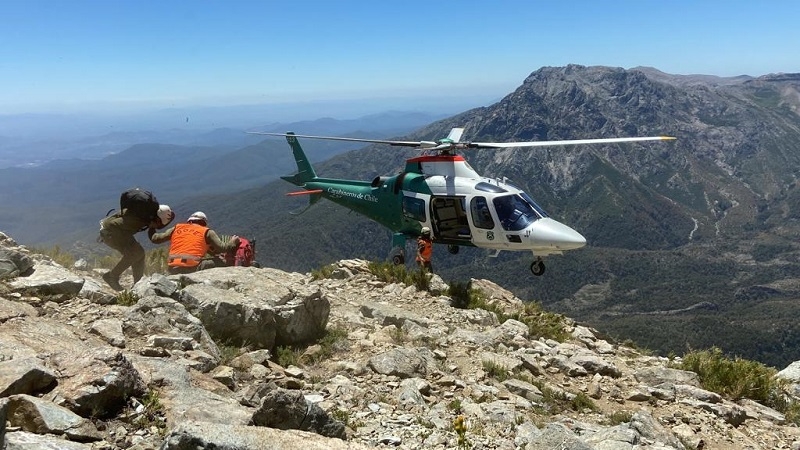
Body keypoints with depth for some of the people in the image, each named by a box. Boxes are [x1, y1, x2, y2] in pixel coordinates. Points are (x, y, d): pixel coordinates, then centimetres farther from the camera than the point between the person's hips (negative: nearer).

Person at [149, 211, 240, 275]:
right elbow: (222, 248, 3)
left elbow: (155, 238, 21)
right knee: (220, 263, 11)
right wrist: (233, 242, 22)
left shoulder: (176, 228, 19)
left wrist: (151, 229, 41)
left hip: (172, 269, 5)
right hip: (192, 267, -4)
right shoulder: (207, 231, 10)